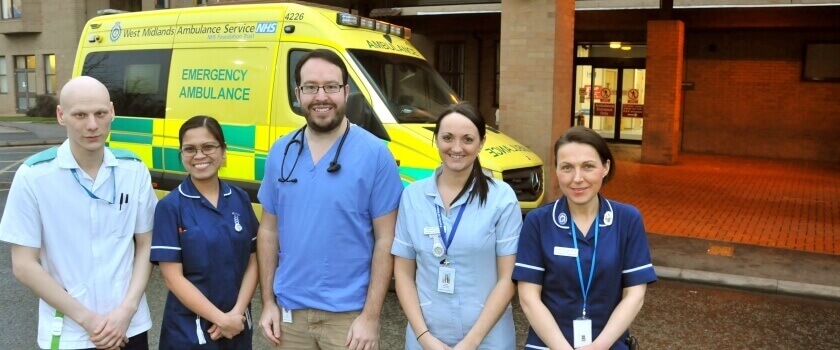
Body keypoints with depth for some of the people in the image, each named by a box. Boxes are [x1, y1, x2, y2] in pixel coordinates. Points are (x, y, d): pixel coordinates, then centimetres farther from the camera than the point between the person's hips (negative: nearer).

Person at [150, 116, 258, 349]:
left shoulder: (241, 200, 1)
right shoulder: (170, 207, -9)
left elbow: (253, 262, 2)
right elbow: (173, 277, -12)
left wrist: (237, 312, -10)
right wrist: (221, 319, -15)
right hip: (189, 330, -3)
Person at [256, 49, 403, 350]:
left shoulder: (375, 154, -9)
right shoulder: (280, 153, 3)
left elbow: (385, 240, -9)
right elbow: (268, 230, 9)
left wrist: (370, 316, -12)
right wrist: (268, 302, 5)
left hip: (348, 315, -3)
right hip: (290, 311, 4)